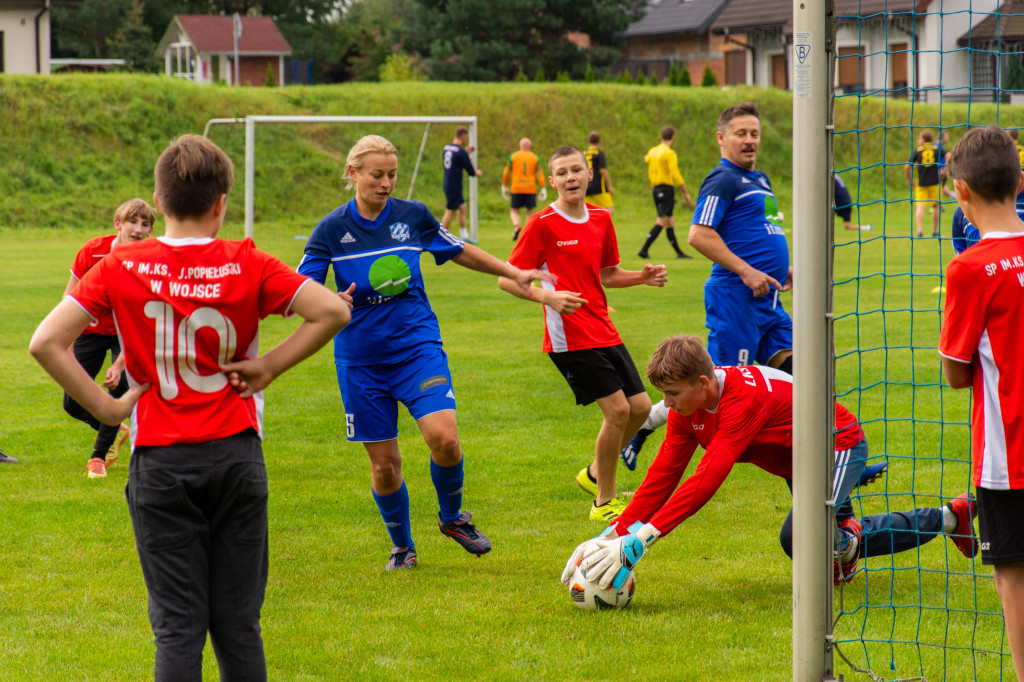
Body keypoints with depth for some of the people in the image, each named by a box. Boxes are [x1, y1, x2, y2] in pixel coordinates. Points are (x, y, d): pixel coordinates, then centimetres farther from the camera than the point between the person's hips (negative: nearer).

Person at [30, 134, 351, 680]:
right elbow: (333, 312, -9)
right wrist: (269, 367, -2)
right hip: (236, 454, 0)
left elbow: (45, 342, -9)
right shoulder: (247, 265, -4)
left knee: (177, 625, 2)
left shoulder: (123, 267, -3)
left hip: (159, 462, 0)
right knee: (237, 623, 8)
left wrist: (106, 408, -3)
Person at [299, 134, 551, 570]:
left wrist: (515, 274, 20)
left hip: (418, 346, 0)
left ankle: (452, 518, 9)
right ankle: (402, 546, 27)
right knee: (384, 463, 3)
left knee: (444, 438, -19)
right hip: (361, 358, 0)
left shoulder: (413, 216, 0)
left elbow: (461, 253, 17)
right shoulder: (332, 229, -5)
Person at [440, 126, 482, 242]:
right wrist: (477, 173, 9)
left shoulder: (446, 148, 8)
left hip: (448, 184, 9)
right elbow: (470, 170, -13)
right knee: (450, 212, -4)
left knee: (462, 207, 17)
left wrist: (466, 153, 22)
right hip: (454, 187, -9)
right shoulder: (461, 151, -18)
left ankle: (464, 236, 21)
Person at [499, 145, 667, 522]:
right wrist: (546, 296, -23)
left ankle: (595, 474, 28)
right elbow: (507, 279, -8)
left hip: (604, 331, 7)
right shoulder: (543, 224, -9)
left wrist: (642, 277, 4)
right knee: (617, 408, -13)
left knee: (640, 406, 5)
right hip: (570, 335, -7)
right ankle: (604, 502, 1)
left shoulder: (601, 219, 11)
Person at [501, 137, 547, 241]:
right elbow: (540, 174, 1)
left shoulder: (513, 156, 4)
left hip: (516, 189, -1)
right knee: (529, 212, 12)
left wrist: (504, 186, 13)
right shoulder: (535, 157, 5)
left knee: (514, 211, 7)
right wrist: (543, 189, 2)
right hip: (531, 189, 1)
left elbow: (506, 172, 5)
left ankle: (517, 225, -23)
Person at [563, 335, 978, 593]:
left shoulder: (745, 398, -39)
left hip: (838, 444, -9)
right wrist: (614, 534, -23)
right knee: (842, 537, 22)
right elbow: (664, 475, -12)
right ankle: (951, 518, 38)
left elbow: (706, 481, -46)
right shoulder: (689, 404, -14)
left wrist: (638, 541, -51)